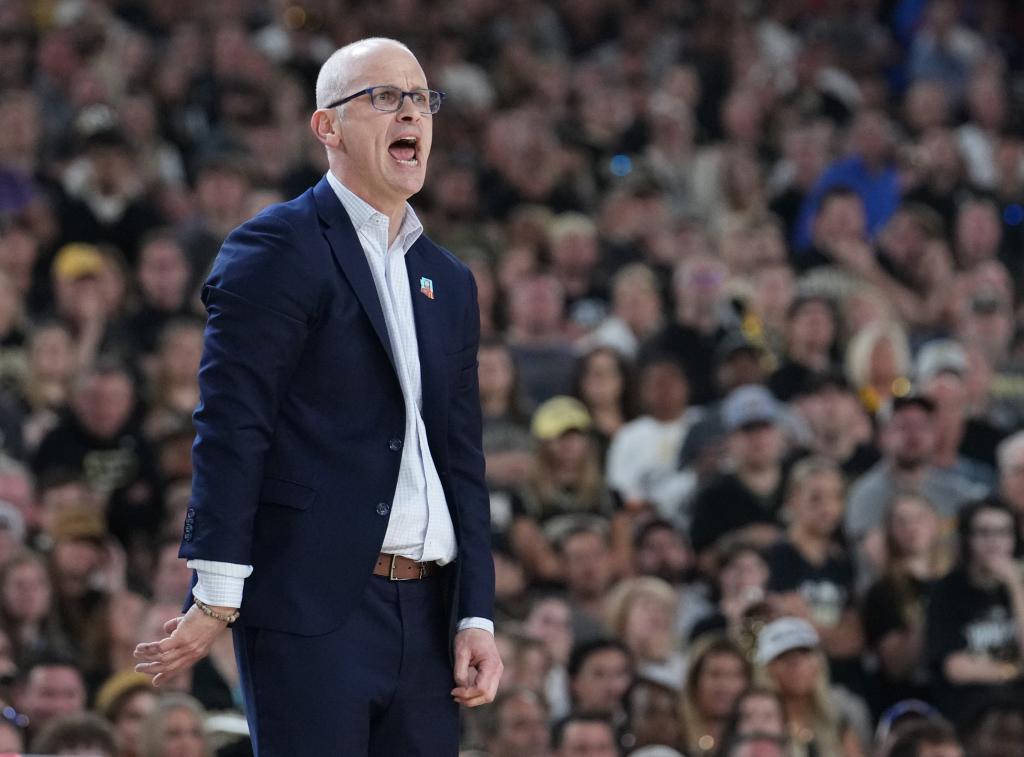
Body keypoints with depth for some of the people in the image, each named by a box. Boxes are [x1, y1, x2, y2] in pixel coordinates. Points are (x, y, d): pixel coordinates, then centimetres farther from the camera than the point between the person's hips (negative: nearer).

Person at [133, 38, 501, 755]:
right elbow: (232, 426, -9)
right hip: (312, 611, -7)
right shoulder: (277, 249, -2)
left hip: (426, 616, 7)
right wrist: (216, 599, -16)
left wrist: (477, 616, 11)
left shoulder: (450, 283, 20)